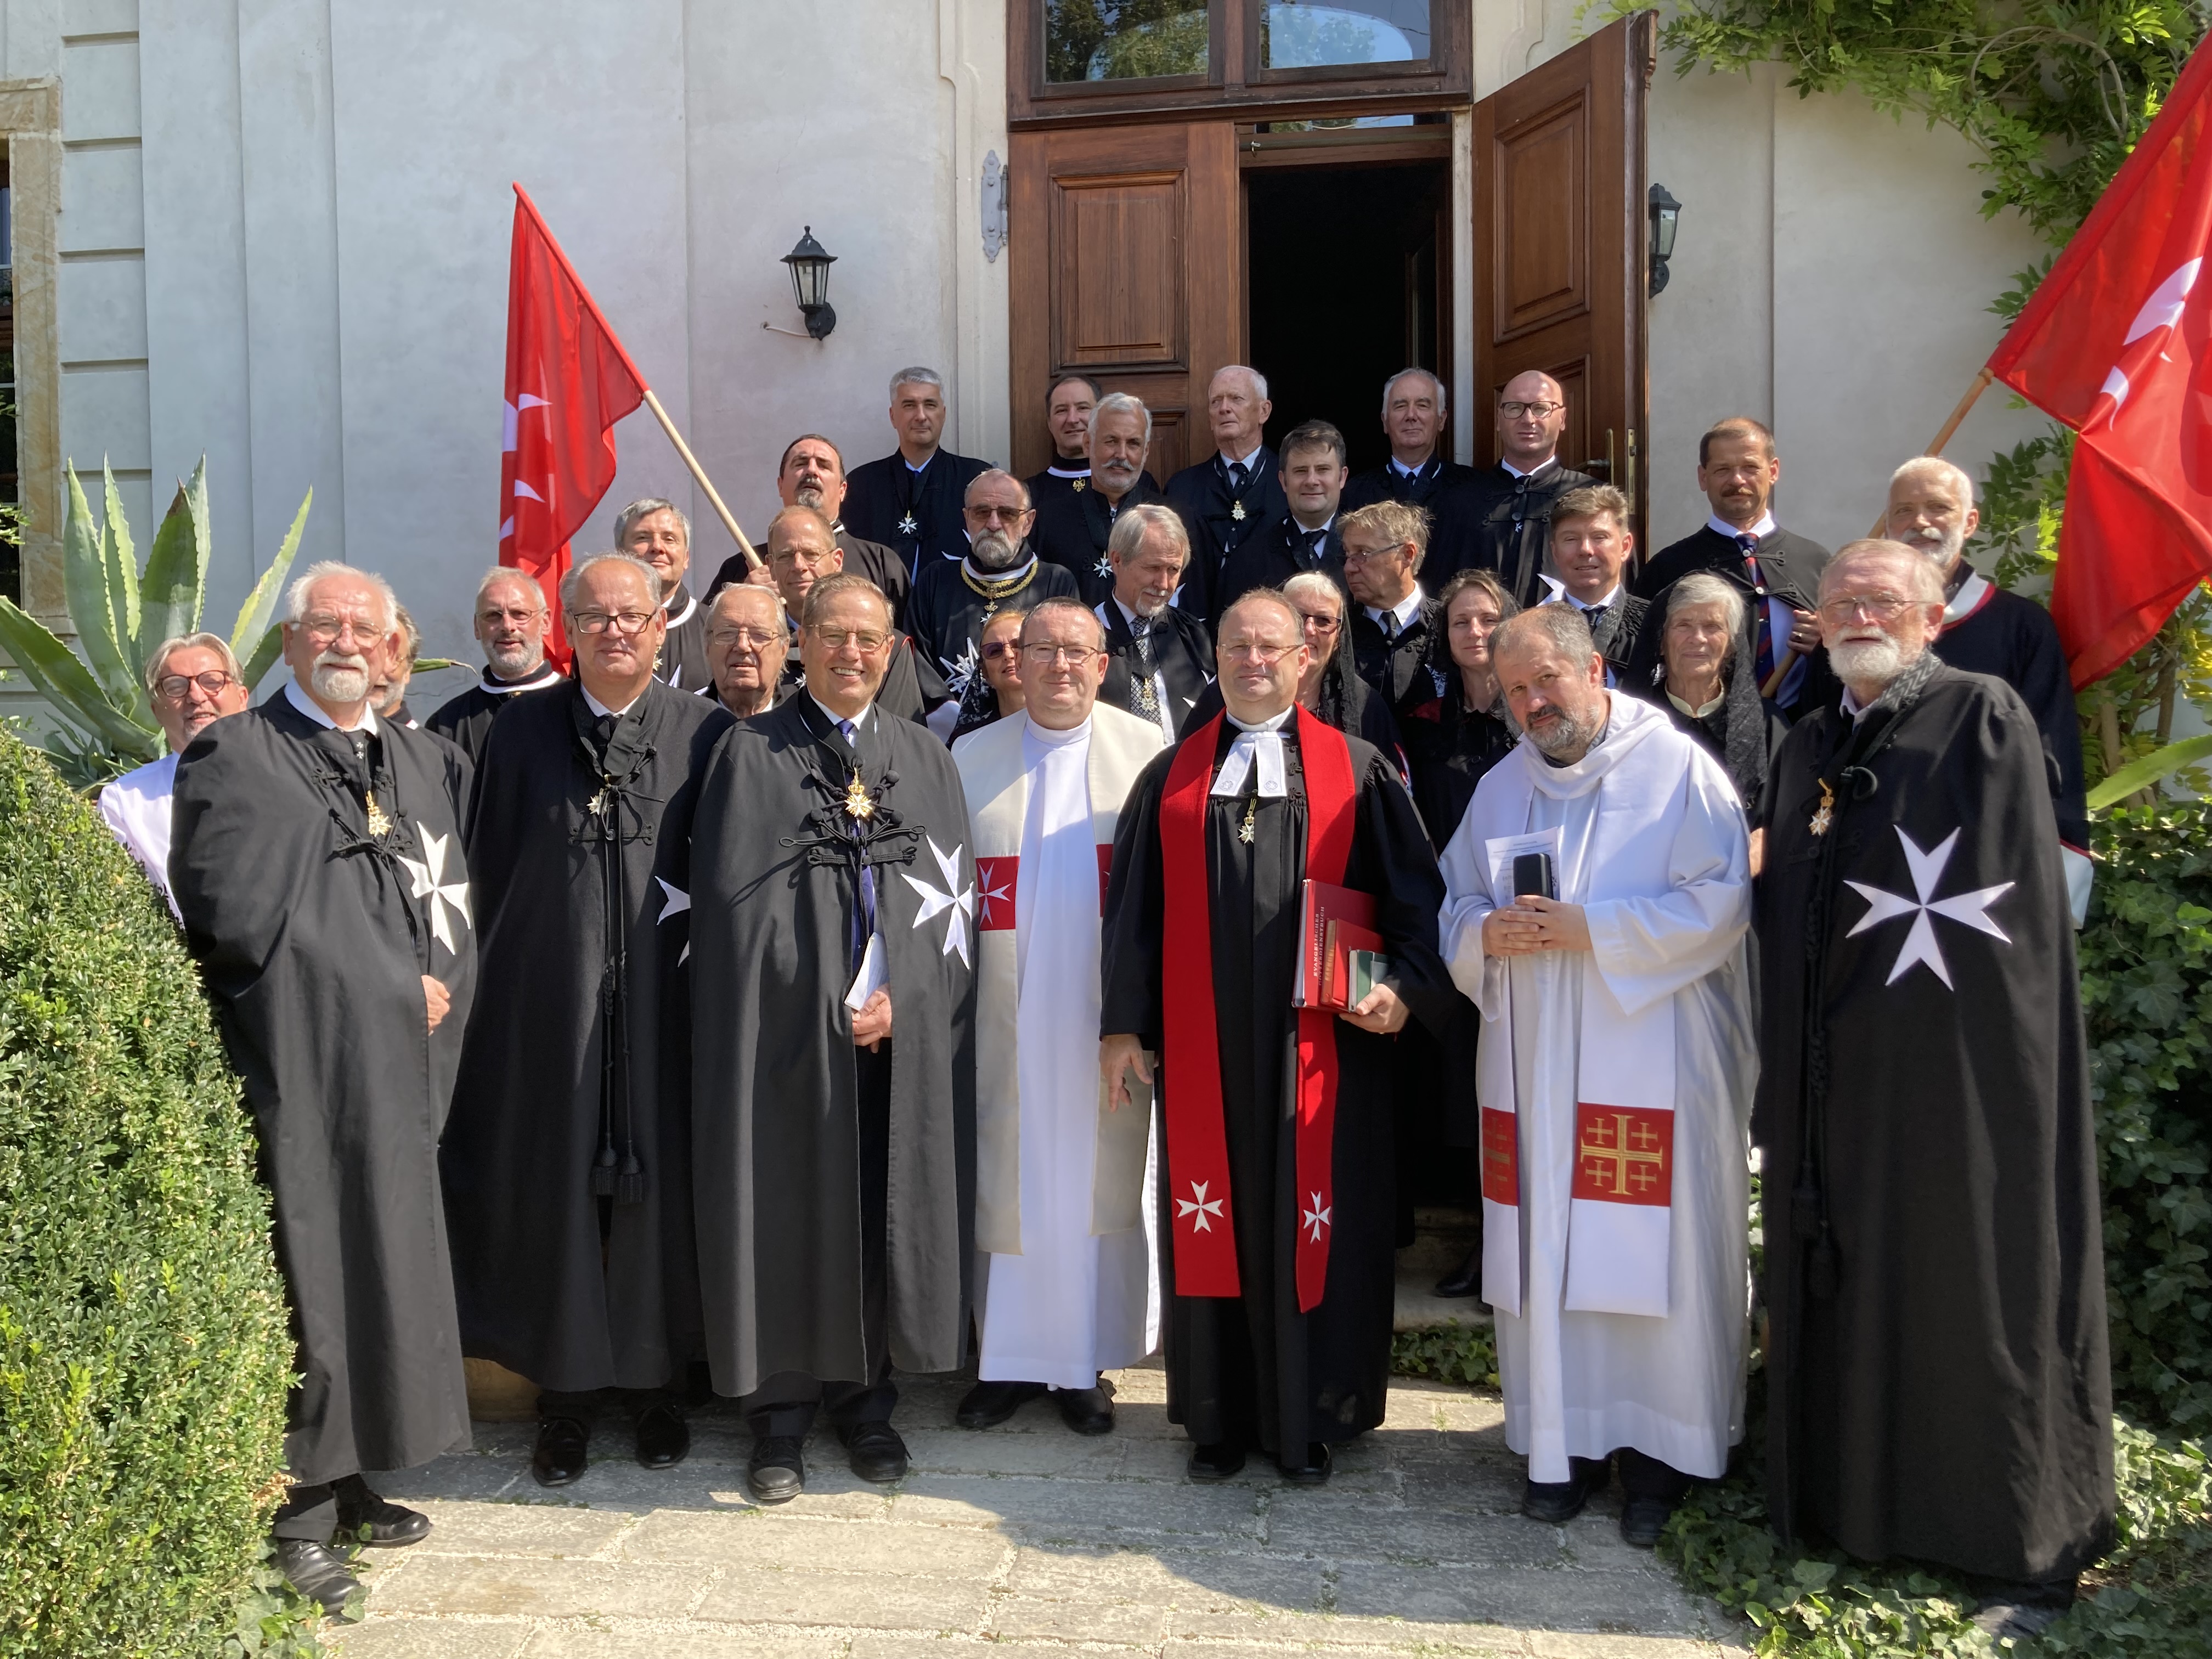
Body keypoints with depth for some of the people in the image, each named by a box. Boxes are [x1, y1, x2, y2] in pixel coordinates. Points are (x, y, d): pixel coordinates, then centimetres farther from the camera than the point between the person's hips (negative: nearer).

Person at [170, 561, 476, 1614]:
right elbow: (239, 916, -13)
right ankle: (300, 1515, 8)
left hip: (396, 1067, 6)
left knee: (384, 1270, 10)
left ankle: (350, 1482, 23)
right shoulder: (232, 756, -4)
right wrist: (399, 989, -8)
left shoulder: (427, 762, 14)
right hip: (298, 1071, -6)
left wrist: (435, 994, -6)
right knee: (311, 1280, -3)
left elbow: (454, 911, 13)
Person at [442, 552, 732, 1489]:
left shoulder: (704, 733, 2)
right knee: (555, 1188, 6)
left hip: (662, 1001, 0)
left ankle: (654, 1381, 23)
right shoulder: (523, 731, 5)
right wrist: (496, 984, 1)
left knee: (661, 1185, 7)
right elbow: (491, 869, 6)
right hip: (550, 1000, 1)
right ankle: (566, 1393, 20)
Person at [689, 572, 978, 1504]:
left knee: (891, 1207, 6)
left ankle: (866, 1397, 21)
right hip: (786, 1024, -3)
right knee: (787, 1207, 1)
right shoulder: (752, 752, 2)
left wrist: (899, 996, -9)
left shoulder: (925, 758, 12)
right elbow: (737, 897, -5)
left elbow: (950, 895, 6)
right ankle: (782, 1411, 13)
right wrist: (829, 1006, -10)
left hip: (904, 1032, 3)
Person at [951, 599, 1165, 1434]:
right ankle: (1009, 1360, 21)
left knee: (1101, 1181, 6)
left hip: (1109, 1017, -1)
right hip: (1007, 1018, 1)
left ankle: (1085, 1363, 20)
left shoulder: (1148, 752, 2)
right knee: (1008, 1182, 7)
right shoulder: (971, 758, 8)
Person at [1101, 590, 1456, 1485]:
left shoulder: (1357, 769, 5)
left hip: (1320, 1042, -1)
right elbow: (1133, 907, 8)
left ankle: (1308, 1420, 20)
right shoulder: (1172, 775, 9)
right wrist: (1123, 1025, 3)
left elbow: (1414, 891, 3)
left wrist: (1406, 984, -13)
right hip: (1202, 1042, 2)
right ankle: (1219, 1418, 21)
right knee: (1209, 1223, 7)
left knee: (1313, 1228, 5)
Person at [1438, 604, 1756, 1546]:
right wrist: (1488, 934, -7)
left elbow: (1720, 903, -10)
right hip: (1532, 1064, 5)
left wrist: (1592, 929, -16)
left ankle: (1660, 1451, 12)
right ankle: (1566, 1442, 18)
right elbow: (1455, 906, 15)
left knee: (1654, 1254, -1)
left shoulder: (1677, 769, -2)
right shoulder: (1500, 788, 14)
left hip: (1653, 1060, -4)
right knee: (1544, 1251, 6)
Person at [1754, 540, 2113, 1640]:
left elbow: (2007, 898, -11)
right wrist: (1782, 1082, 11)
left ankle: (2016, 1548, 17)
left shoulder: (1986, 717, -5)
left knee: (1971, 1293, 2)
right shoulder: (1807, 748, 15)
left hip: (1950, 1068, -6)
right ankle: (1847, 1499, 26)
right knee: (1838, 1286, 11)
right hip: (1829, 1076, 6)